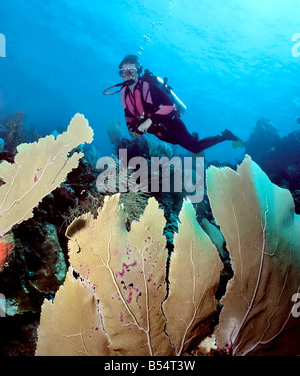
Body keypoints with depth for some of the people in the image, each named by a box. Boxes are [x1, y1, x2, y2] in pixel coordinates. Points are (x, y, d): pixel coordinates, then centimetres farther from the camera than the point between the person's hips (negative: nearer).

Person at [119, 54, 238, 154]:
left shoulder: (148, 85, -23)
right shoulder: (124, 92, -1)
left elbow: (169, 105, -31)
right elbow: (129, 114, 11)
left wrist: (150, 120, -38)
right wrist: (131, 128, -8)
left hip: (171, 126, -7)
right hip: (159, 133, 7)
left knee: (196, 148, -3)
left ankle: (224, 135, 16)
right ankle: (194, 137, 54)